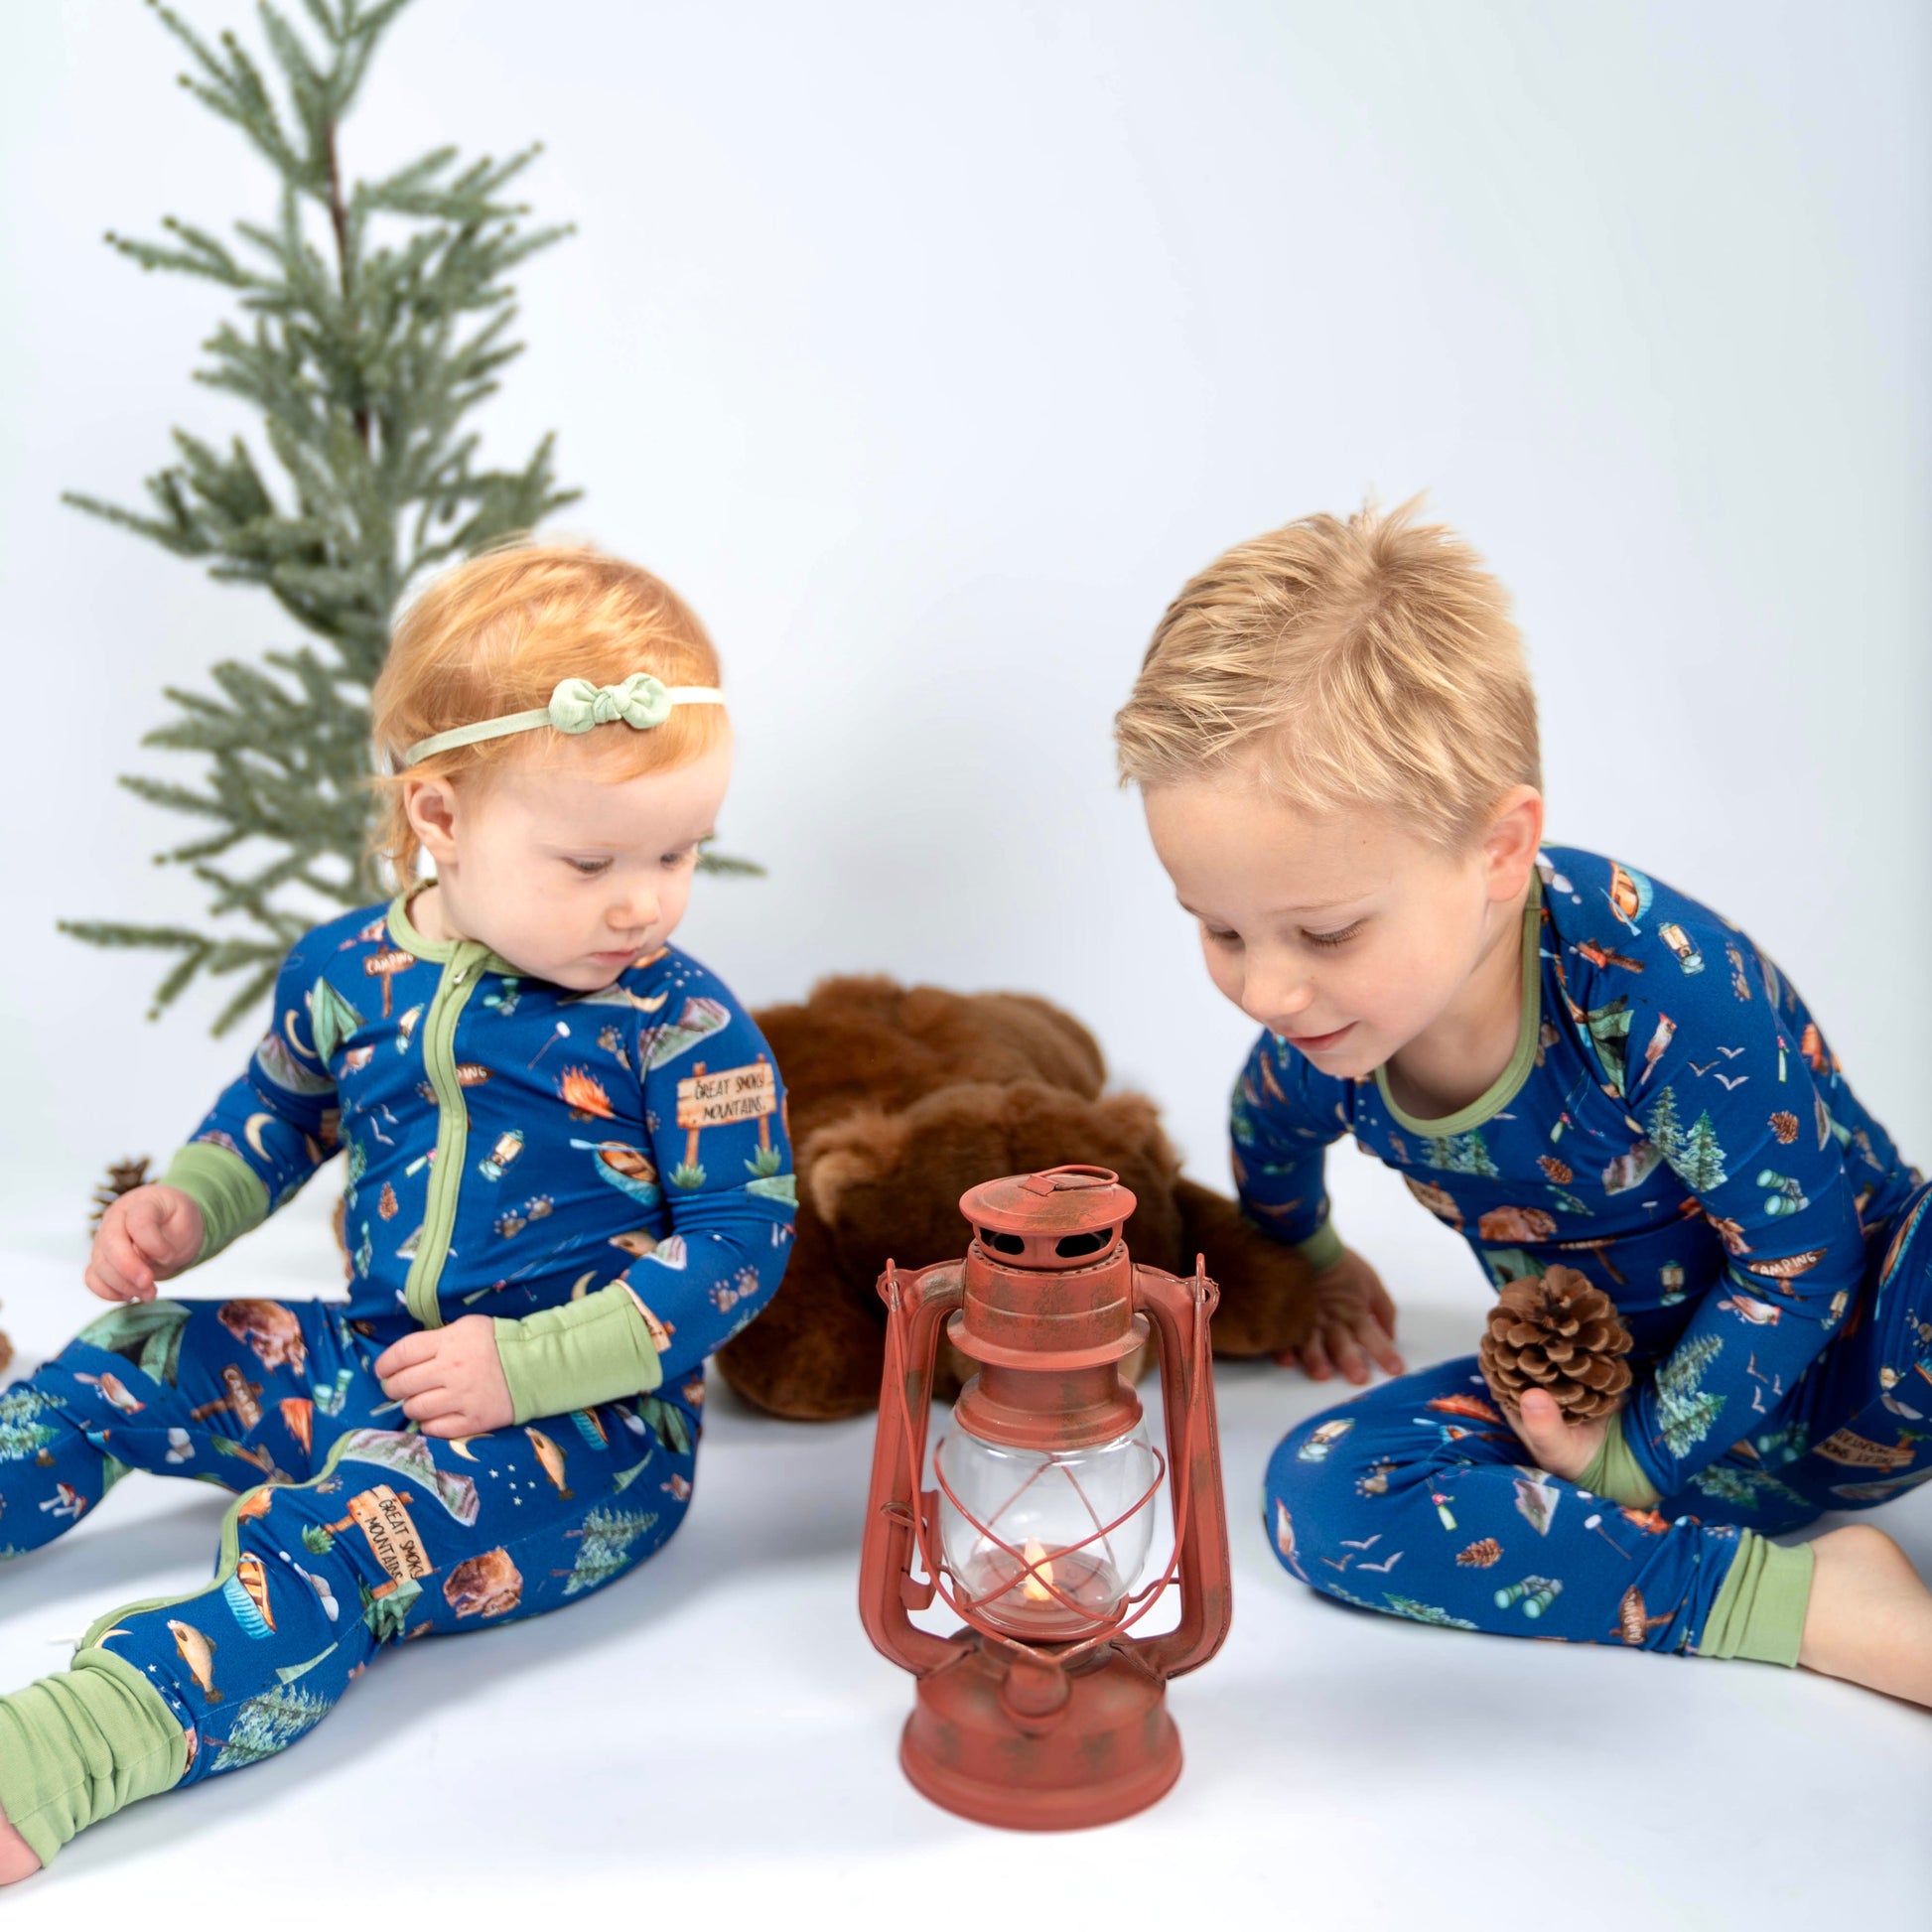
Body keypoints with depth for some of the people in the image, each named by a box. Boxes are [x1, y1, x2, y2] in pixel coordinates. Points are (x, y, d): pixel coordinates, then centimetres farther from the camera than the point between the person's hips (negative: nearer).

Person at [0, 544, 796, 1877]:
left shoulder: (682, 1030, -14)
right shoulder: (349, 971, 2)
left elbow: (742, 1237, -15)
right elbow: (278, 1112, 22)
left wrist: (527, 1364, -23)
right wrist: (182, 1211, 3)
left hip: (583, 1415, -7)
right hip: (373, 1359, 7)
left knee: (329, 1549, -31)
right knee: (119, 1366, 8)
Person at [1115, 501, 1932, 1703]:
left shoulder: (1666, 985, -33)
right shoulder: (1316, 1024, -15)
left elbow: (1799, 1256, -21)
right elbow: (1270, 1134, 12)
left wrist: (1642, 1458, -17)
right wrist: (1309, 1264, 31)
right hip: (1618, 1385, 6)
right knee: (1324, 1495, -22)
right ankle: (1809, 1602, -22)